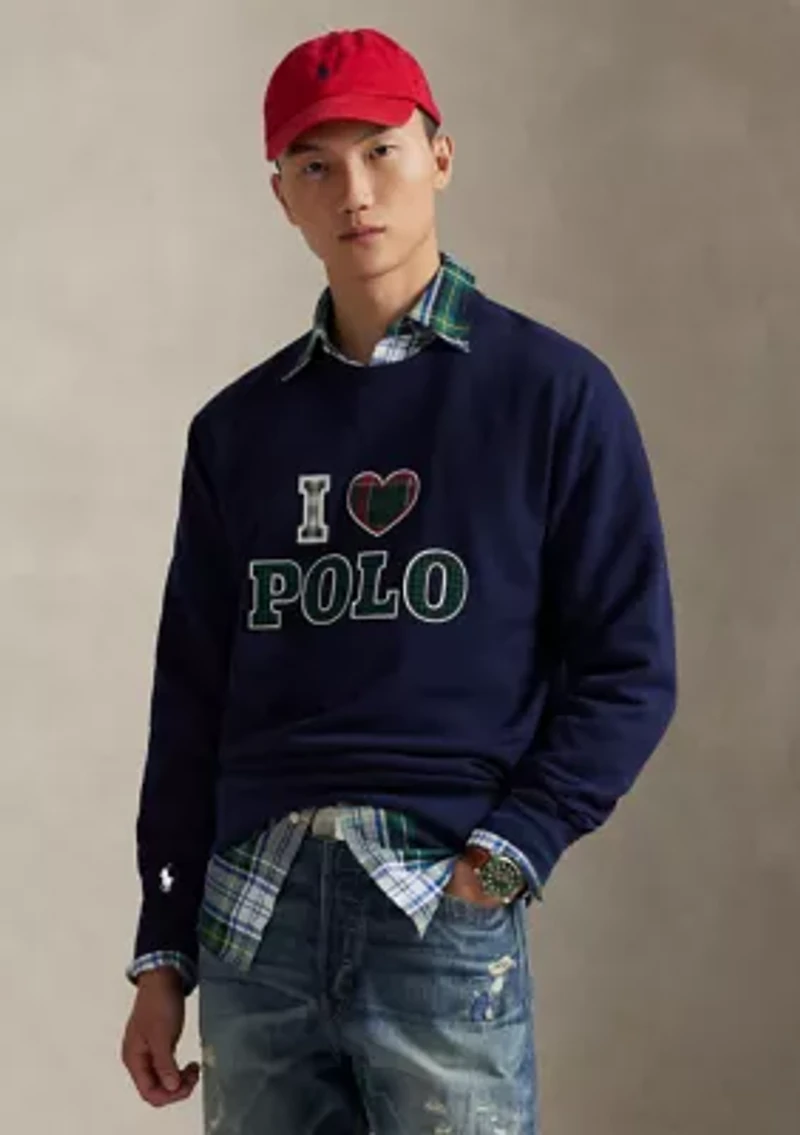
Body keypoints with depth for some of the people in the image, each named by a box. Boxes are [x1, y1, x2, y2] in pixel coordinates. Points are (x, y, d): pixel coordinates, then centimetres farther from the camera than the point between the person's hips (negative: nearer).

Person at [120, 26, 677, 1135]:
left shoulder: (554, 394, 0)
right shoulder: (238, 428, 11)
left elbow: (629, 670, -2)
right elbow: (190, 696, 13)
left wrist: (502, 859, -12)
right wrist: (164, 954, 10)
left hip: (446, 914, -3)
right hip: (250, 915, 4)